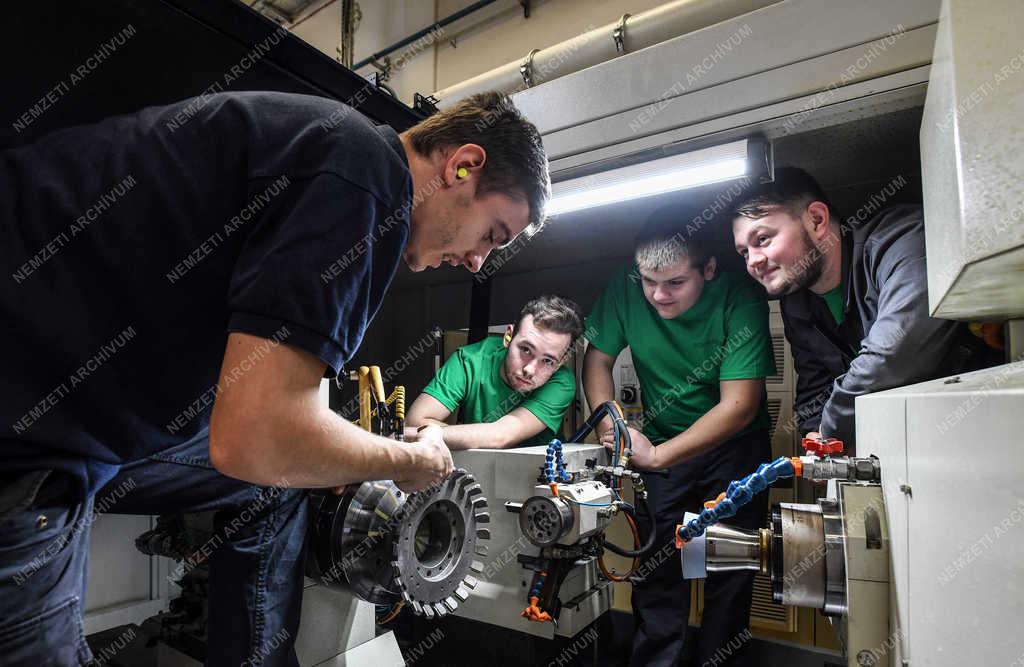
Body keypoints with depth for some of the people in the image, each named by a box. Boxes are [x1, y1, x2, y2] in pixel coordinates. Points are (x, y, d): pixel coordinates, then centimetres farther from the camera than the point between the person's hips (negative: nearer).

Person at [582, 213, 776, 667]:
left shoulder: (740, 300, -24)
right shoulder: (626, 287, -17)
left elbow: (739, 405, -27)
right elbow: (598, 358, -4)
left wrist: (657, 456, -32)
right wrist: (609, 425, -20)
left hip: (734, 445, -1)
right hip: (662, 442, 2)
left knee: (730, 566, 3)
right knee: (657, 563, -2)